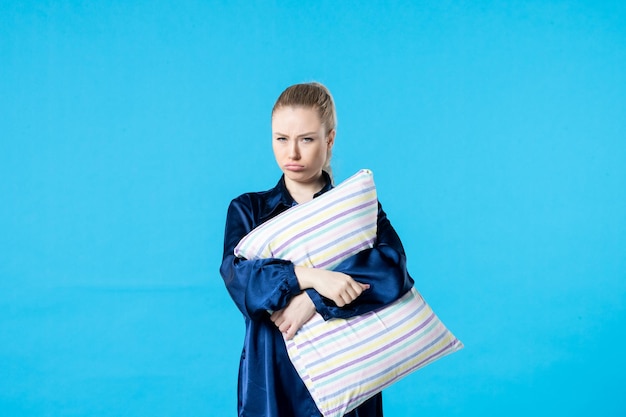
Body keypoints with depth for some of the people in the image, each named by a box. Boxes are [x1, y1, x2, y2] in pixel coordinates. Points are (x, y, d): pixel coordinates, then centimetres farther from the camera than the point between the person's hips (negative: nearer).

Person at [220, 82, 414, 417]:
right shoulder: (247, 210, 3)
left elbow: (393, 271, -16)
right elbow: (238, 277, -14)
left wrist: (312, 301, -24)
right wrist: (310, 277, -28)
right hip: (273, 376, 0)